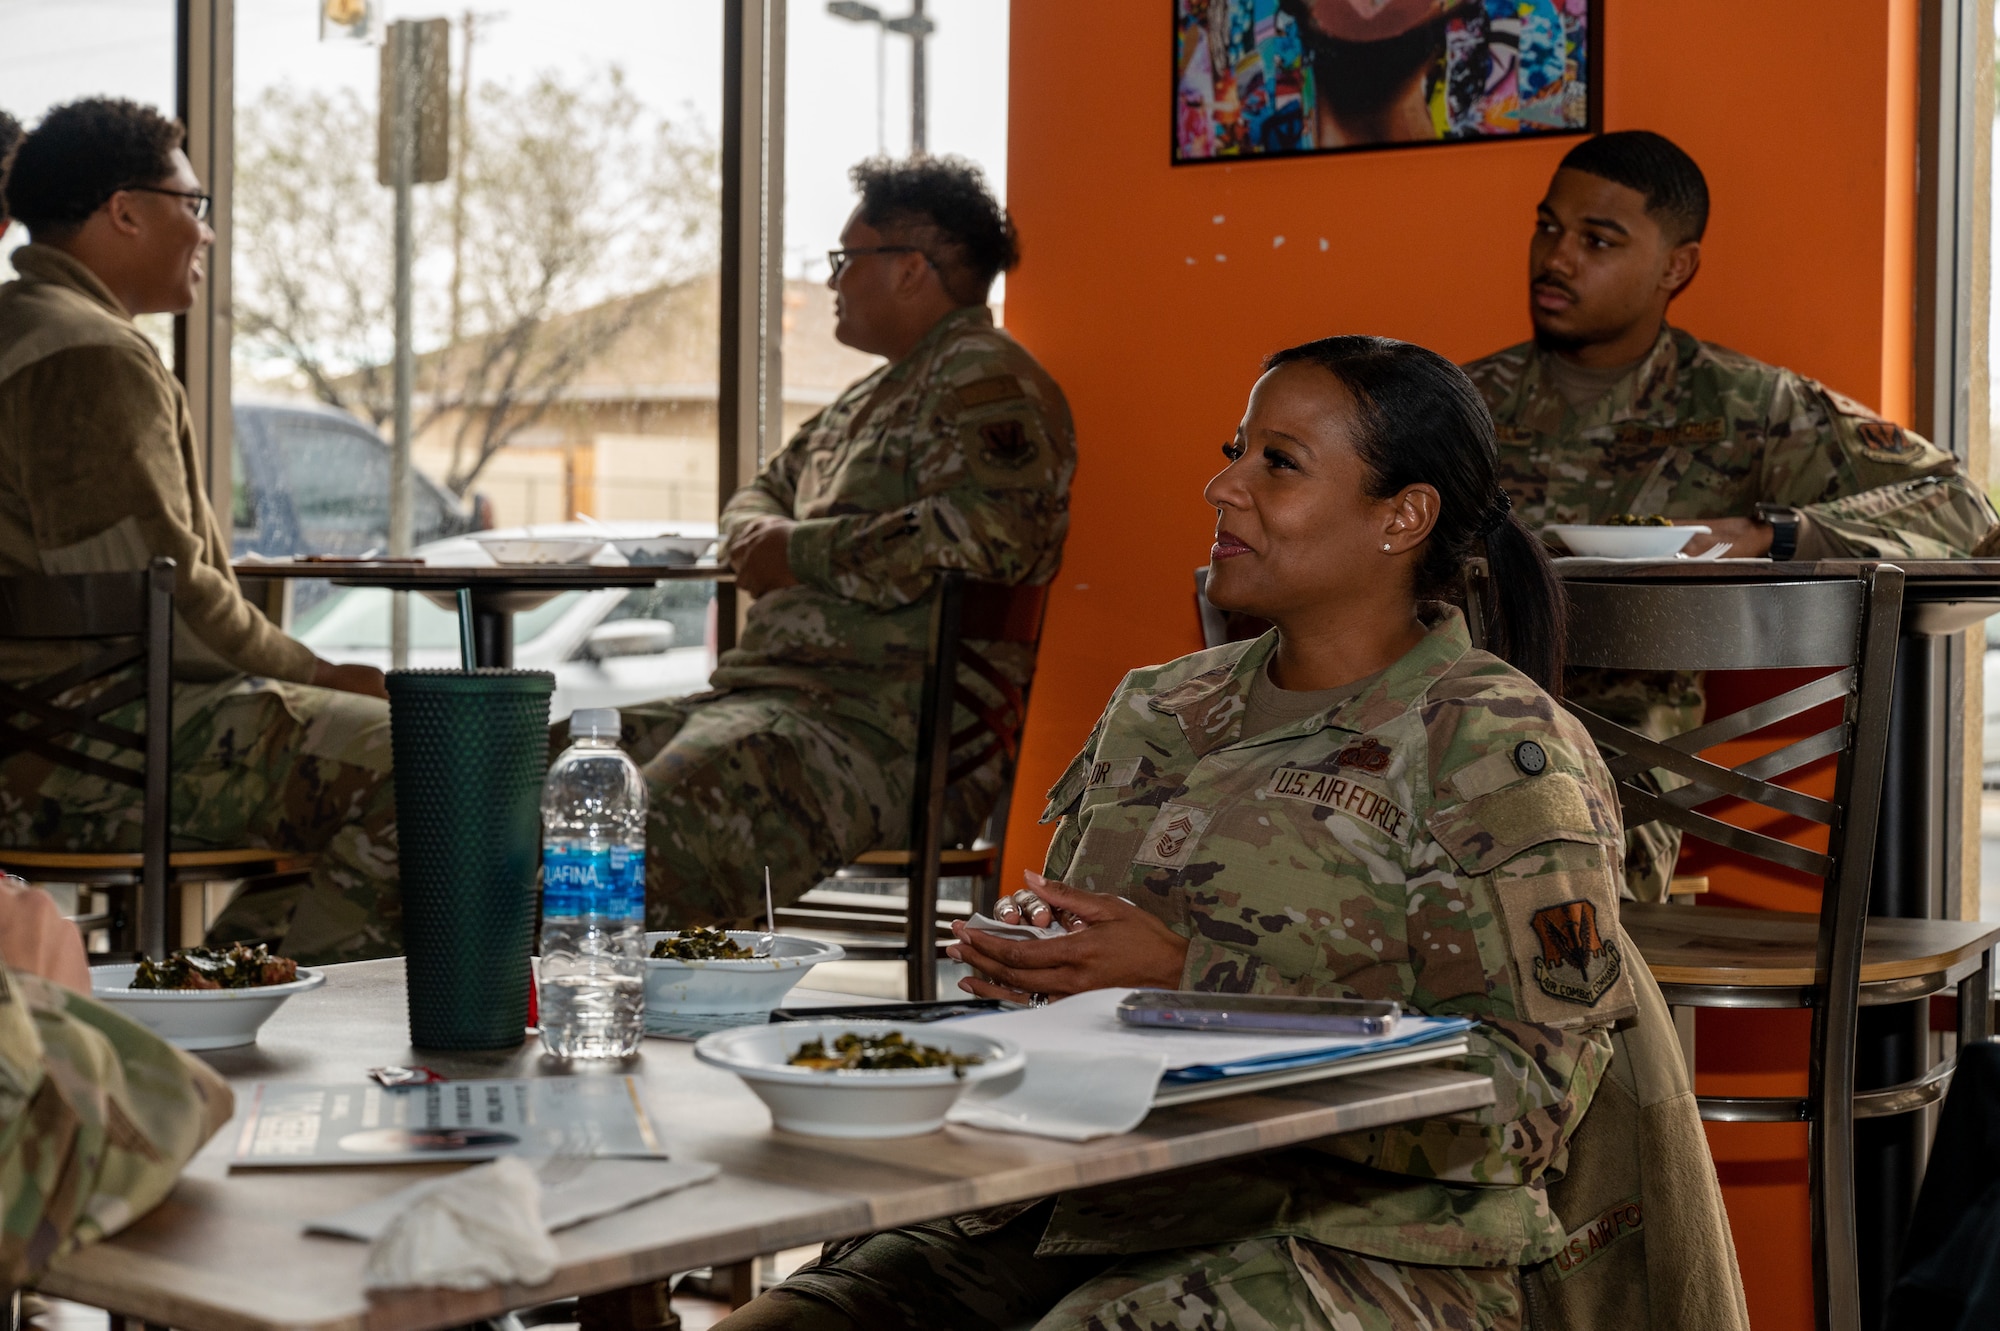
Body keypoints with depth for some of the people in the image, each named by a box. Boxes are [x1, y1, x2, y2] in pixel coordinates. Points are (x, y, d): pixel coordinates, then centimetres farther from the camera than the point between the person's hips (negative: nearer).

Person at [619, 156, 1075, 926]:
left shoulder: (986, 379, -5)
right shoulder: (871, 398, 26)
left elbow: (987, 530, -24)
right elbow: (764, 491, 37)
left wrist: (800, 554, -11)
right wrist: (757, 538, 9)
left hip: (894, 724, -10)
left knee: (670, 819, -36)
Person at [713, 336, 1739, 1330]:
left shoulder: (1497, 746, -4)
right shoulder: (1158, 712, 16)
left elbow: (1522, 1096, -13)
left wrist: (1189, 988, -16)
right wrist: (1023, 955, -1)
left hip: (1342, 1245, -5)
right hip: (1066, 1216, 5)